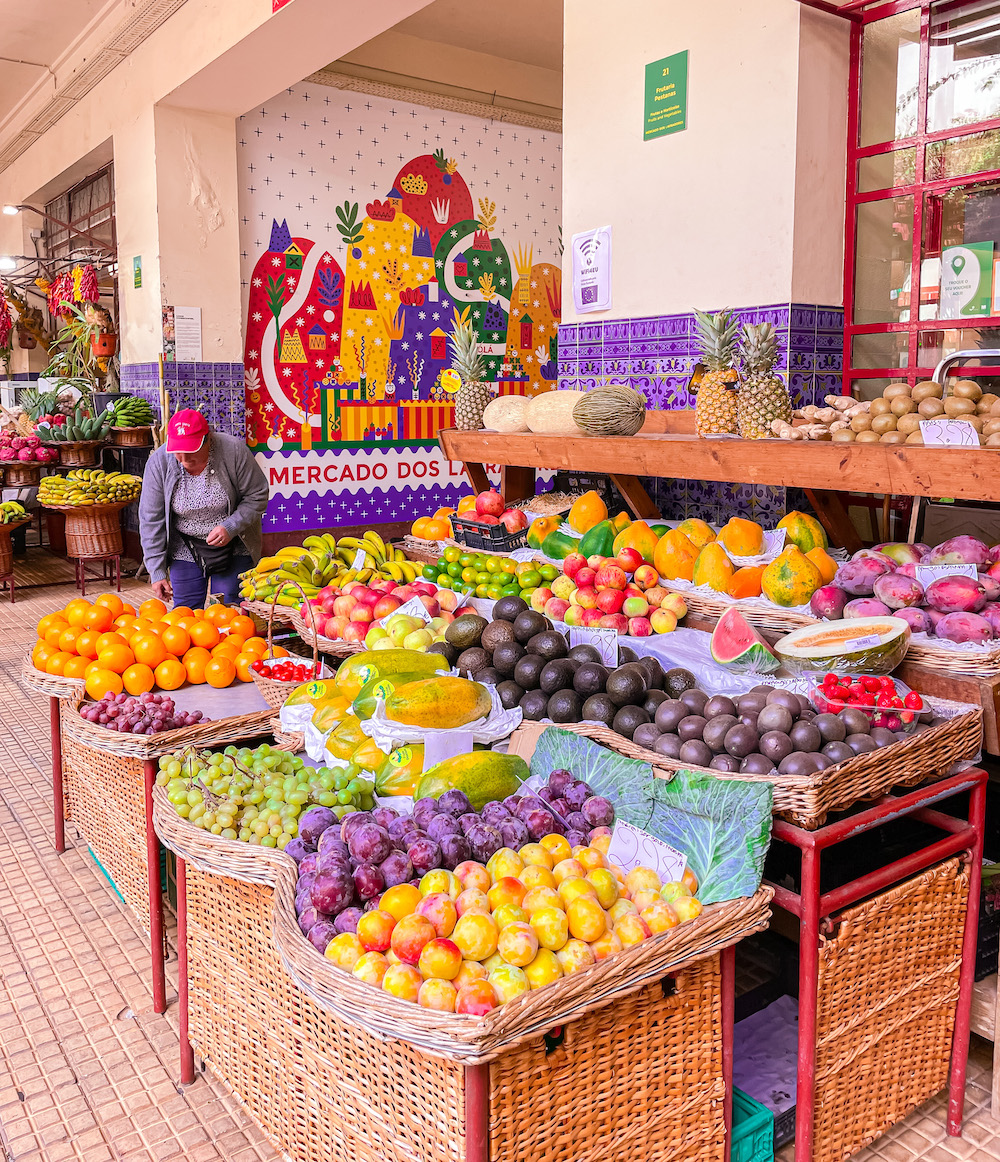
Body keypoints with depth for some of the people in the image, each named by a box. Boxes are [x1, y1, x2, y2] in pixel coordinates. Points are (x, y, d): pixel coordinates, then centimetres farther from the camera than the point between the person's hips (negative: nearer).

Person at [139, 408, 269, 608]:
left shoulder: (233, 450, -19)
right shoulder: (158, 462, -14)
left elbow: (257, 496, -8)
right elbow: (151, 520, -8)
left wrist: (231, 527, -23)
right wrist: (157, 572, -10)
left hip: (233, 548, -1)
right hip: (185, 551, 1)